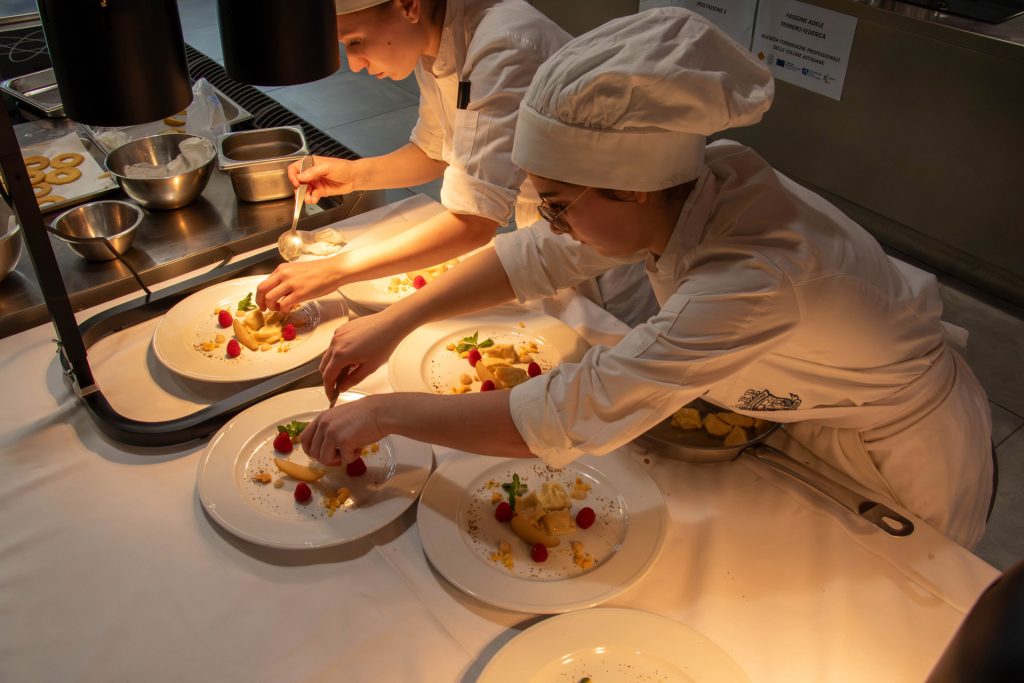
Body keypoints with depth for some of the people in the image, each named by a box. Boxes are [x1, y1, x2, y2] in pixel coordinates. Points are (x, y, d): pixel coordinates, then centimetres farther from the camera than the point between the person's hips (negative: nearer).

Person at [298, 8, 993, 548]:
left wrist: (384, 412, -30)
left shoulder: (755, 281, -44)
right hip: (809, 418, 6)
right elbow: (539, 255, -9)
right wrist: (394, 322, -13)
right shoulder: (690, 182, -21)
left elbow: (562, 418, -41)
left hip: (902, 466, -6)